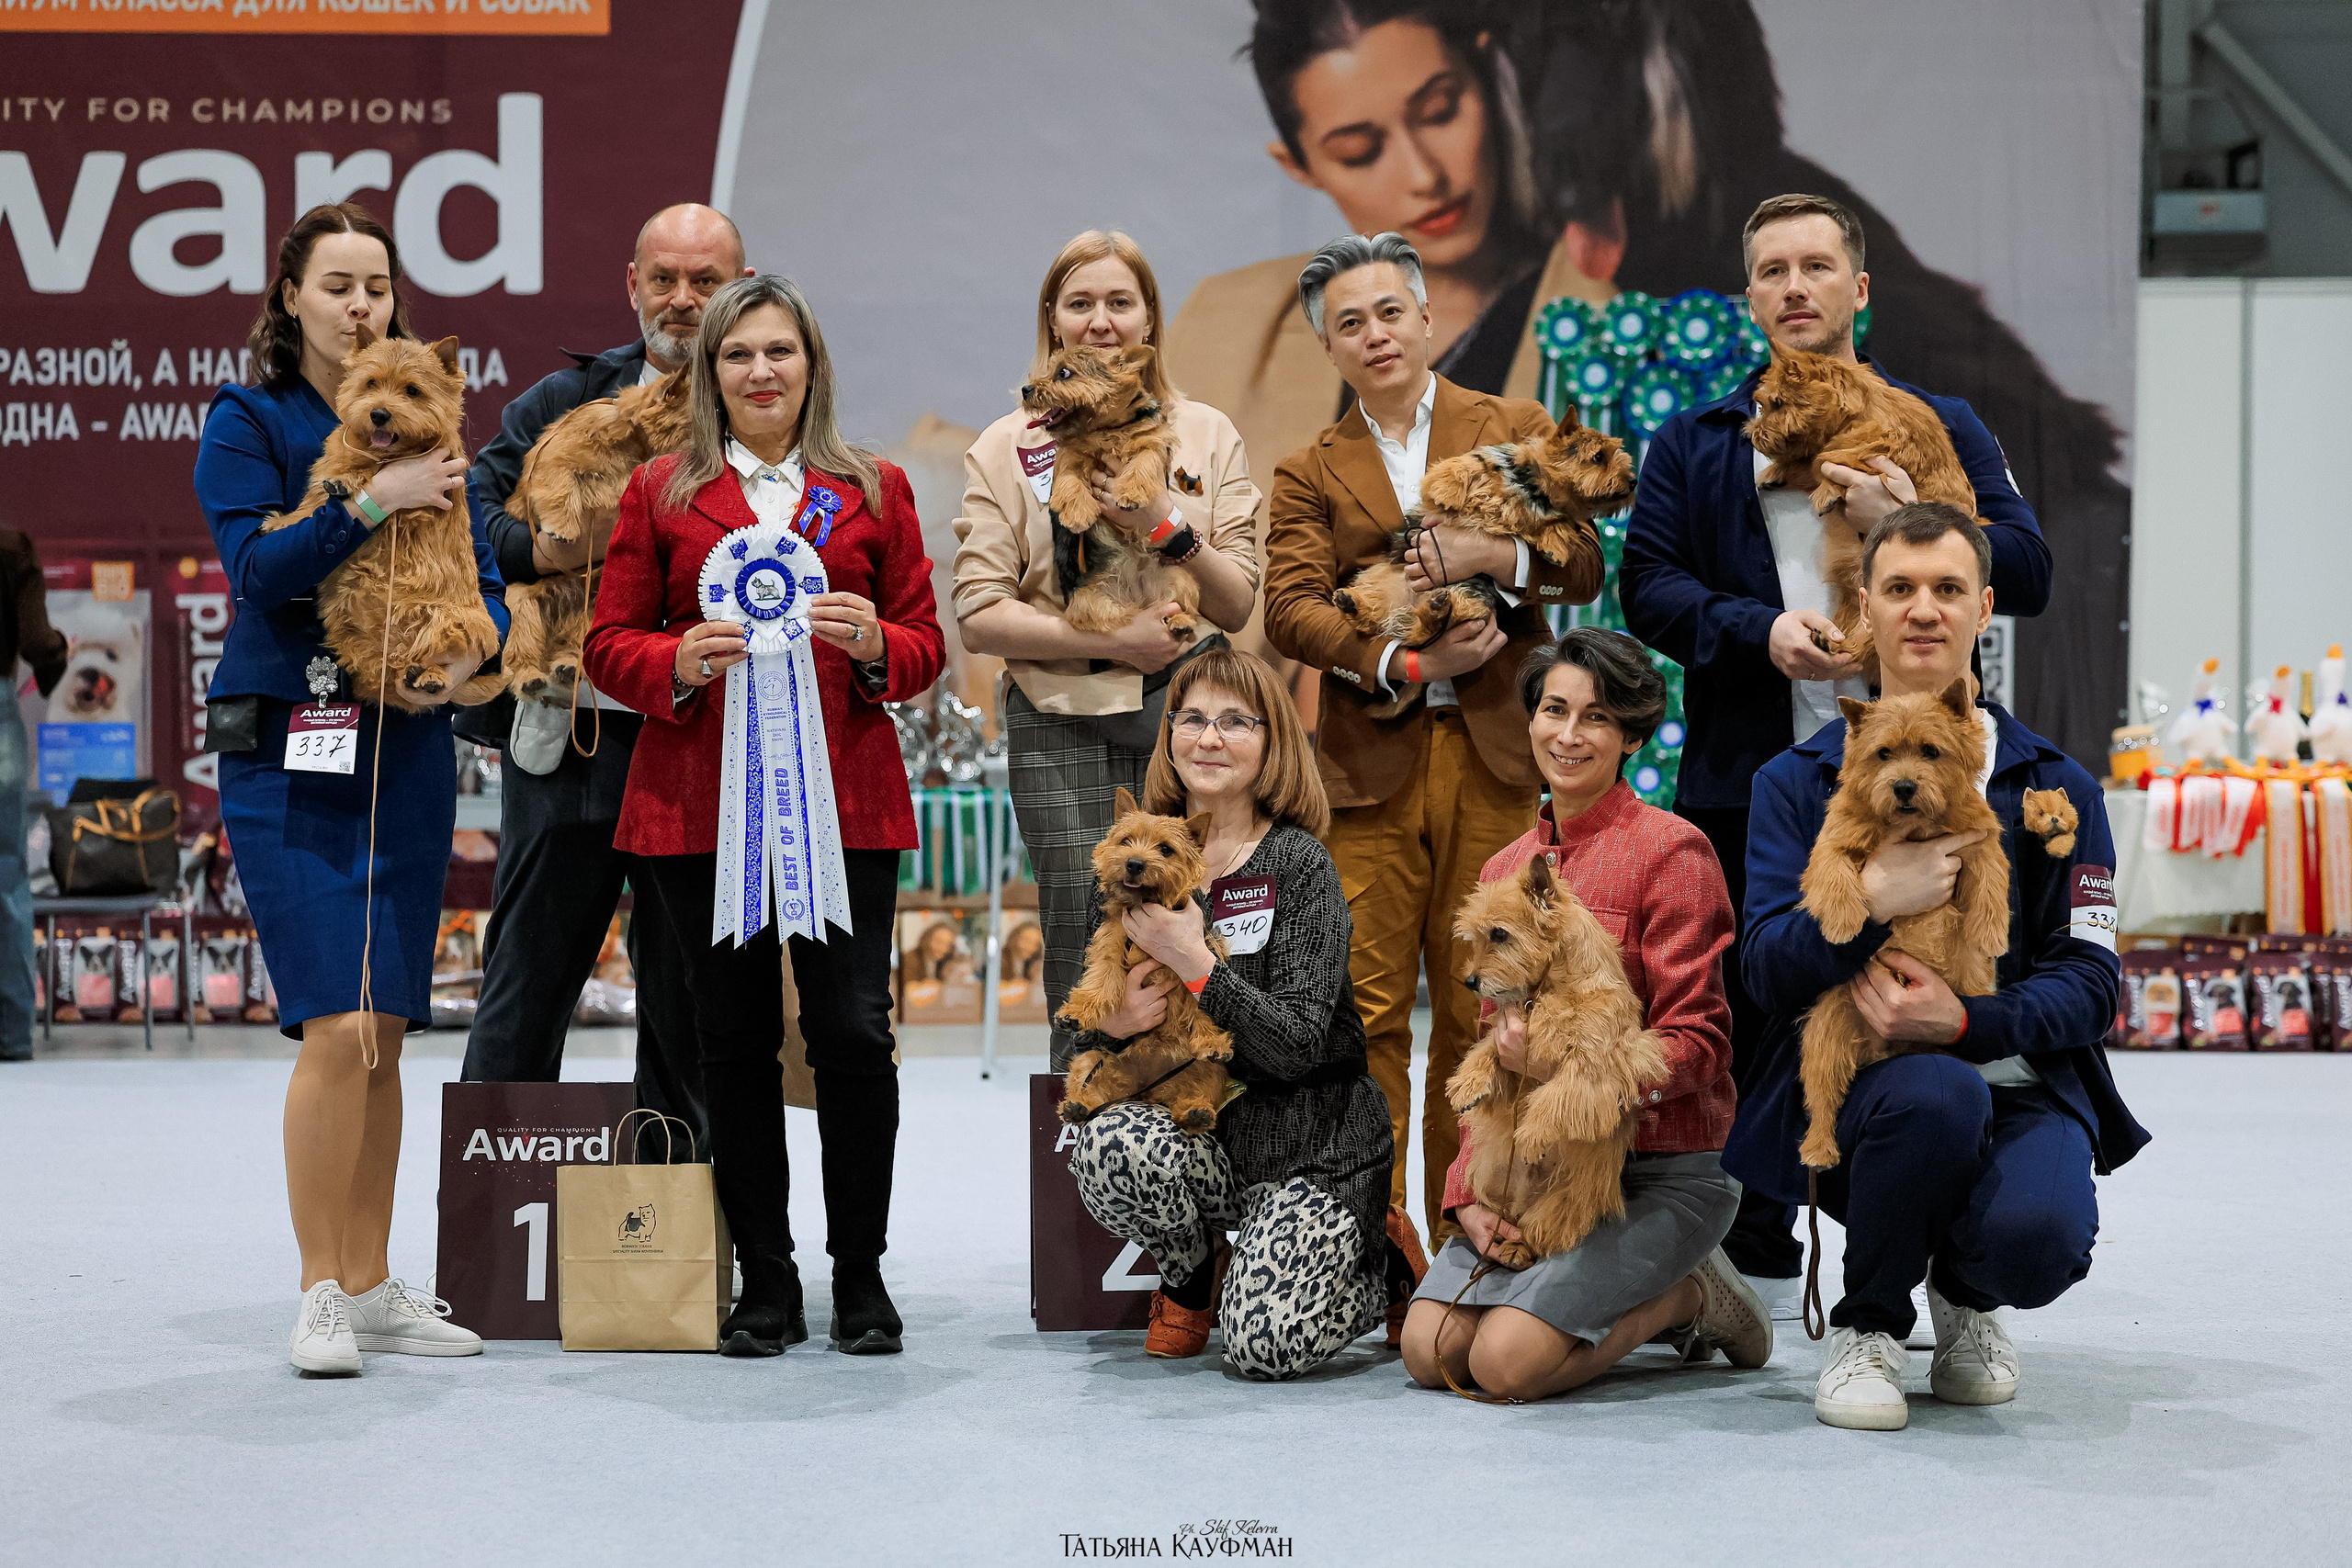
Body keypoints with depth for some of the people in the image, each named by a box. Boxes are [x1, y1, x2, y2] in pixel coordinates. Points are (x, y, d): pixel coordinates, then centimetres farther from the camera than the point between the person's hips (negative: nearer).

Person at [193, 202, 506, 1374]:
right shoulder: (247, 422, 1)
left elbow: (484, 579, 10)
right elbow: (257, 564, -14)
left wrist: (467, 649, -10)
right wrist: (377, 499, -20)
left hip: (408, 751, 4)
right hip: (288, 756, -4)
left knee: (385, 1033, 7)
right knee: (337, 1026, -11)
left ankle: (373, 1285, 16)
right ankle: (320, 1291, 1)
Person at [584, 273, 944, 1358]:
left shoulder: (874, 489, 12)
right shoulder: (661, 492, 11)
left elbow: (926, 647, 11)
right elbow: (609, 644, 8)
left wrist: (872, 642, -10)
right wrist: (682, 661, -12)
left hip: (845, 802, 0)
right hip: (699, 802, 0)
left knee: (854, 1031, -6)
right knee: (735, 1038, 3)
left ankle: (861, 1276, 9)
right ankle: (765, 1283, 14)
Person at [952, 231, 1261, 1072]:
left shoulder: (1206, 434, 9)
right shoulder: (1007, 448, 5)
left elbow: (1238, 604, 4)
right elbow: (978, 614, -2)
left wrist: (1165, 523, -13)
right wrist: (1109, 641, -12)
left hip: (1187, 709, 1)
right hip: (1061, 719, -1)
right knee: (1084, 959, -3)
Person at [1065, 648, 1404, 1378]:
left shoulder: (1299, 865, -8)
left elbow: (1298, 1046, -17)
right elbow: (1085, 1045, 10)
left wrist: (1195, 961, -25)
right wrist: (1110, 1025, -14)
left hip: (1311, 1146, -3)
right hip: (1201, 1136, 4)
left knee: (1267, 1344, -22)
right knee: (1109, 1143, -31)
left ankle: (1380, 1265, 14)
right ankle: (1196, 1271, 4)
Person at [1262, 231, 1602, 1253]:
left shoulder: (1515, 431, 13)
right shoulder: (1310, 473, 13)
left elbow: (1584, 564, 5)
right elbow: (1290, 609, -1)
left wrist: (1489, 553, -13)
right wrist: (1406, 665, -15)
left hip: (1493, 754, 0)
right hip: (1370, 758, 0)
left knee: (1479, 1007, 2)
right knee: (1368, 1007, -3)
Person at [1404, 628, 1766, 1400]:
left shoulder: (1671, 848, -8)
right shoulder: (1504, 867, 12)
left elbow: (1696, 1042, -12)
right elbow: (1494, 1051, 13)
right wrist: (1468, 1191, -2)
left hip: (1662, 1171, -6)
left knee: (1505, 1359, -22)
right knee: (1430, 1351, -12)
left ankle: (1689, 1295, 5)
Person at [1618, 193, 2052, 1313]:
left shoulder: (1936, 428, 12)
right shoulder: (1696, 443, 15)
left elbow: (2028, 571, 3)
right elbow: (1645, 583, 3)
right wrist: (1759, 630, -14)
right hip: (1744, 785, 1)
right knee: (1751, 1025, 6)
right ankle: (1759, 1273, 18)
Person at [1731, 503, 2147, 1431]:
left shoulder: (2055, 787, 8)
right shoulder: (1797, 783, 7)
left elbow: (2089, 981, 0)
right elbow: (1767, 970, -4)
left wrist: (1967, 1022, -19)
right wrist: (1872, 901, -23)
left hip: (2021, 1088, 1)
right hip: (1847, 1087, -1)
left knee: (2037, 1236, -32)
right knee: (1937, 1094, -37)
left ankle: (1965, 1295, 10)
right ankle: (1866, 1324, -6)